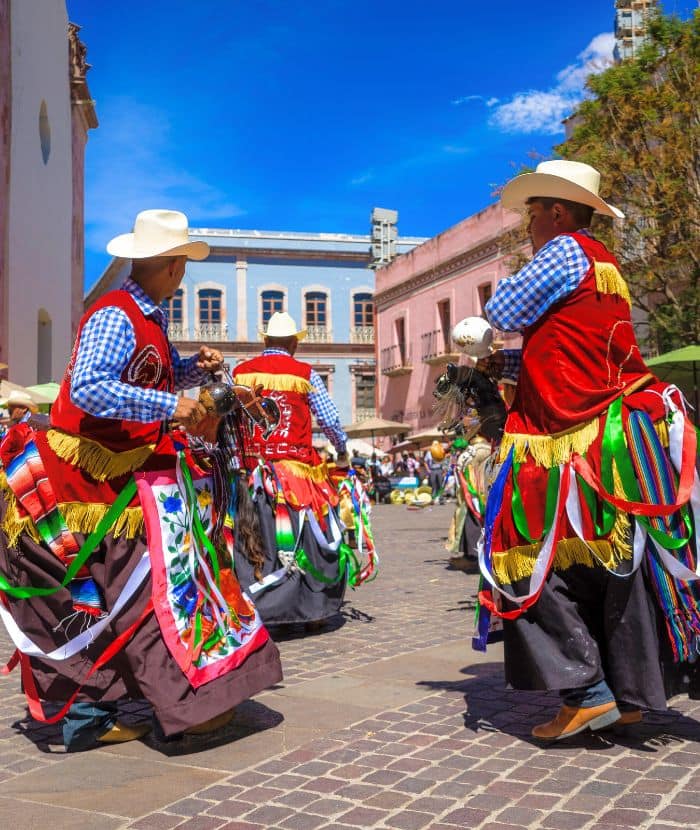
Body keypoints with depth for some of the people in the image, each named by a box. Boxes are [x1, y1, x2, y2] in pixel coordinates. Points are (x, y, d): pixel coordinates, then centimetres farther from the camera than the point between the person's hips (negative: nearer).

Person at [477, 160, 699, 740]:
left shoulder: (564, 252, -7)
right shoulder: (604, 266, 21)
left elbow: (502, 312, -8)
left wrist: (517, 281, 13)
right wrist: (511, 365, 14)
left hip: (575, 447, -9)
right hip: (618, 436, 9)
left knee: (528, 560, -3)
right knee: (617, 563, 12)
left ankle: (586, 691, -4)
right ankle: (631, 694, 19)